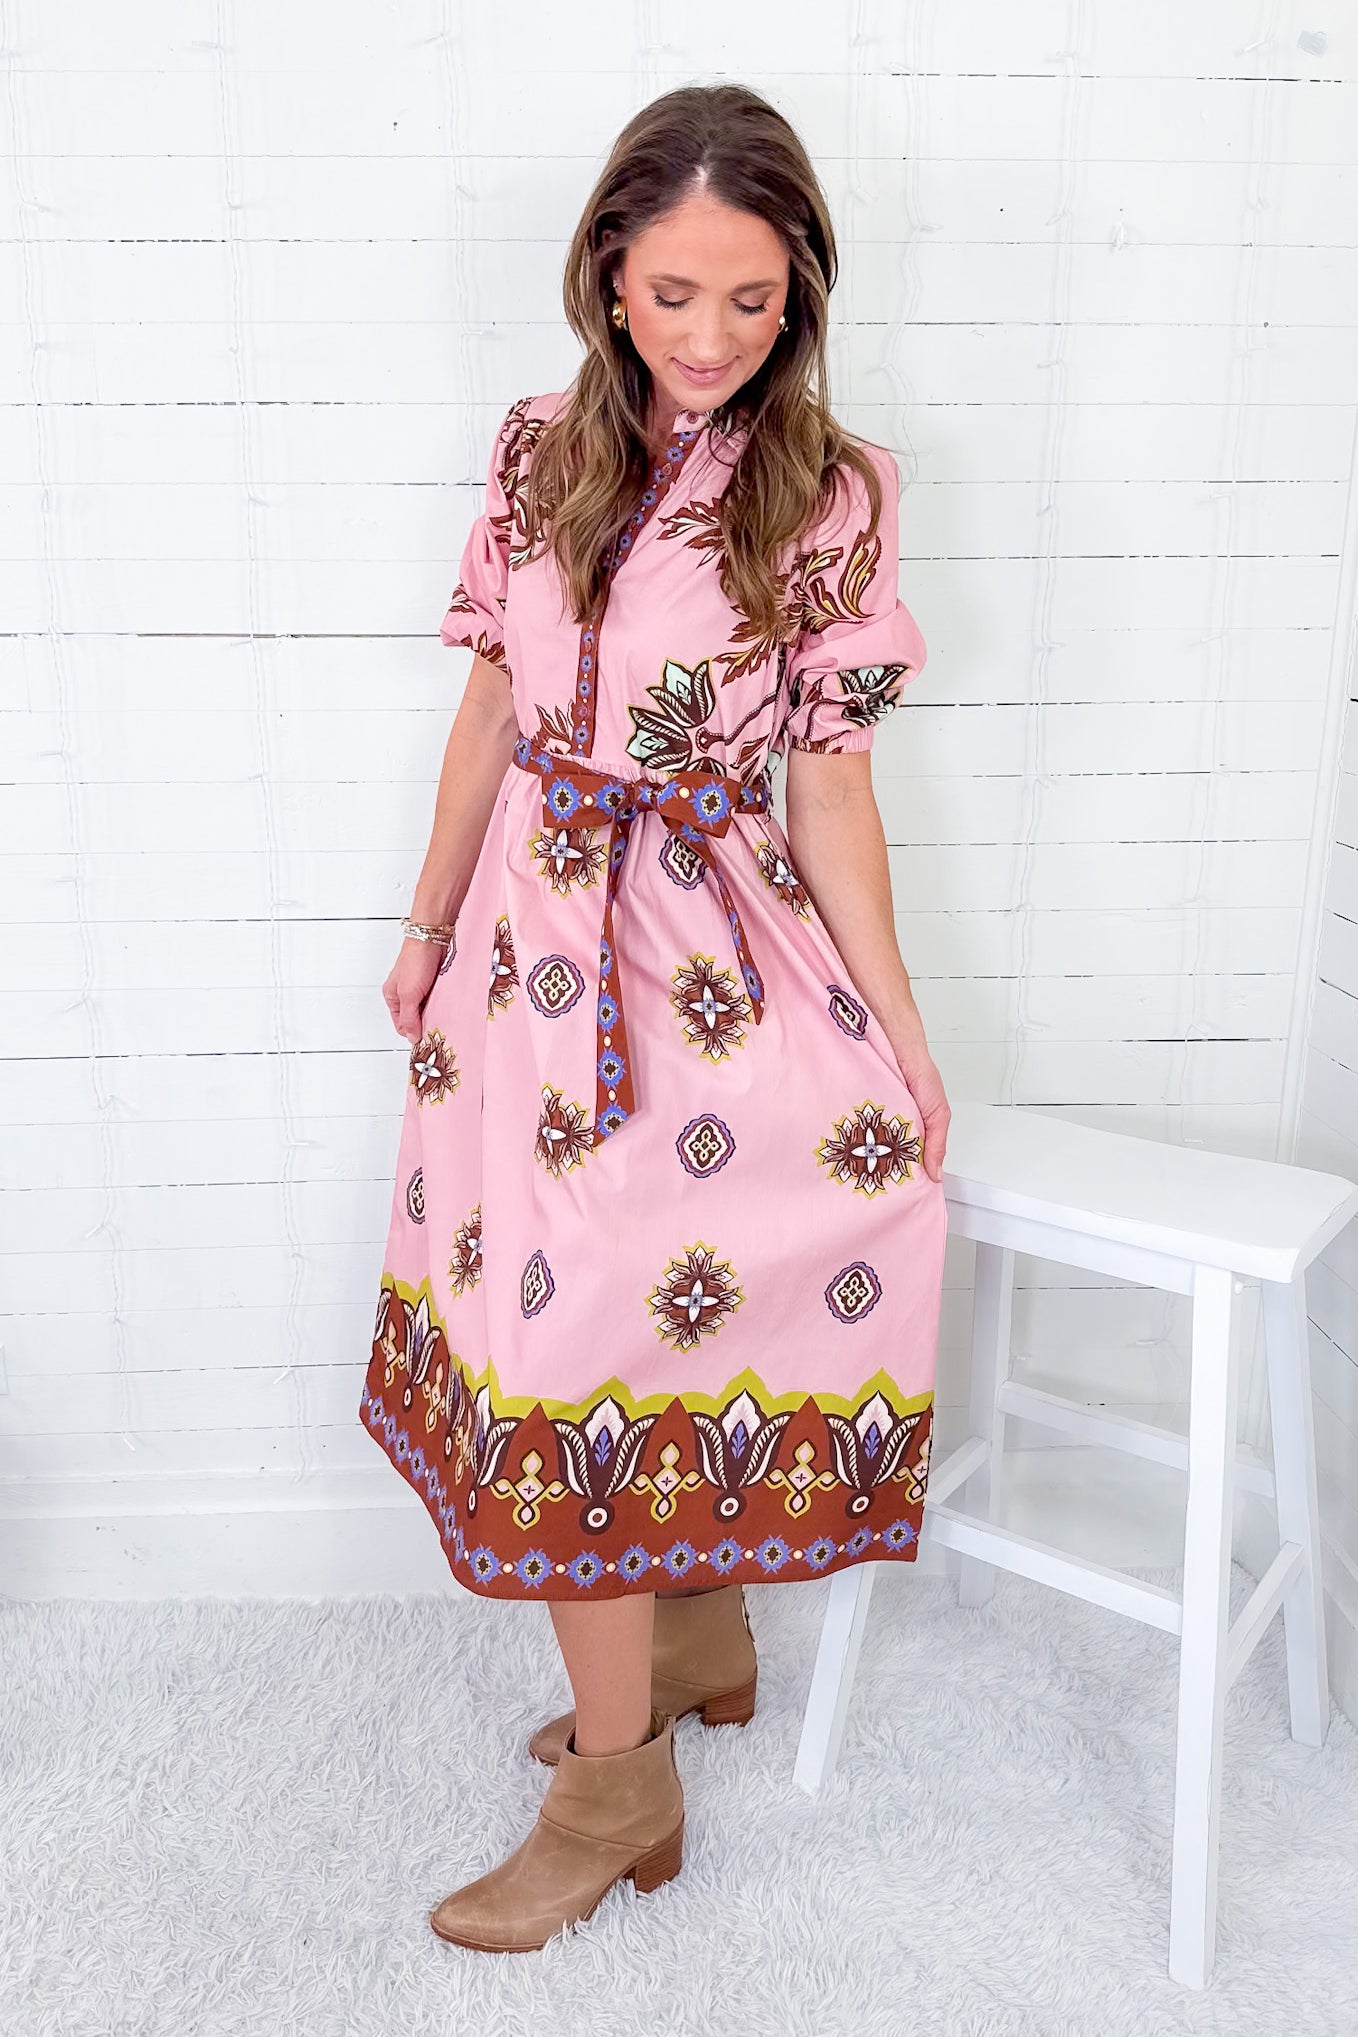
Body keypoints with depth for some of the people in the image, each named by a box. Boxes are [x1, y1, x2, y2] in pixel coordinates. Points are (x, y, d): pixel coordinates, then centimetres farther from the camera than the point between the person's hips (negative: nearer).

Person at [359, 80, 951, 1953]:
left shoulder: (832, 496, -4)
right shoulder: (542, 448, 5)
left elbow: (833, 786, -2)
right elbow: (493, 705, 11)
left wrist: (900, 1032, -2)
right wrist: (431, 928, 15)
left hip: (712, 946, -4)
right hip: (536, 933, 4)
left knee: (581, 1329, -7)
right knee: (558, 1317, 9)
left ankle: (616, 1788, 12)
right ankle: (701, 1644, 33)